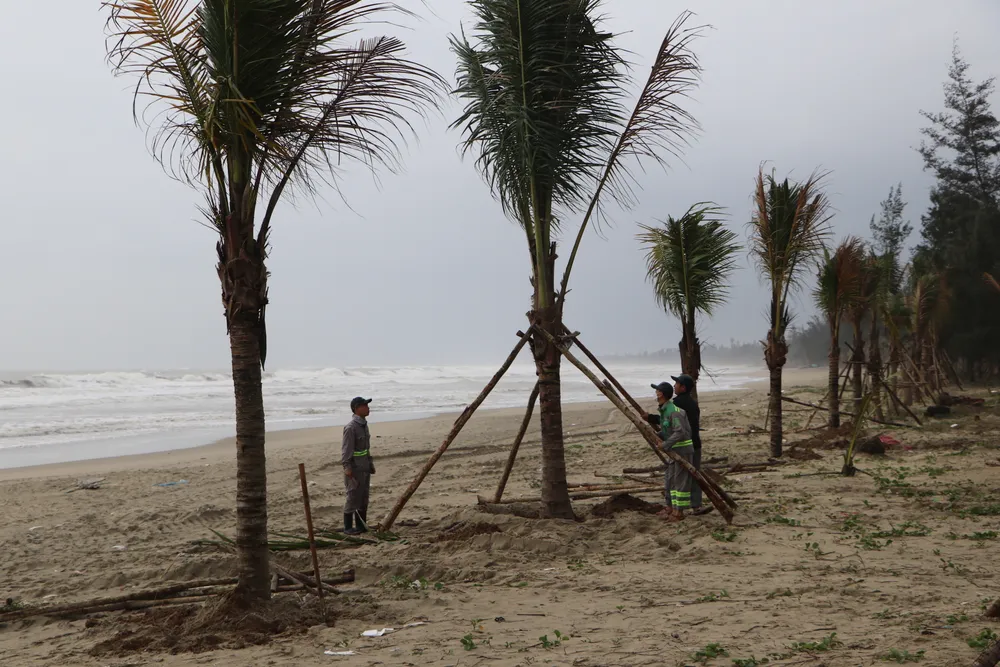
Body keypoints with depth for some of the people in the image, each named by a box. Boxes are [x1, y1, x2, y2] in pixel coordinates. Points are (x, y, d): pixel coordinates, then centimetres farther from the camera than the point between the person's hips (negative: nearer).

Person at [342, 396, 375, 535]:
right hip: (354, 469, -9)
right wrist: (347, 467, -22)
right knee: (353, 497, -3)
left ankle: (361, 525, 20)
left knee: (364, 497, 12)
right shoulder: (351, 427, -17)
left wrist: (370, 463, 18)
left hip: (364, 468, 9)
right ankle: (348, 527, 6)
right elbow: (346, 449, -19)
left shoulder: (364, 424, 10)